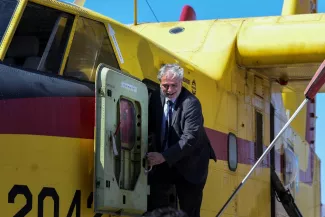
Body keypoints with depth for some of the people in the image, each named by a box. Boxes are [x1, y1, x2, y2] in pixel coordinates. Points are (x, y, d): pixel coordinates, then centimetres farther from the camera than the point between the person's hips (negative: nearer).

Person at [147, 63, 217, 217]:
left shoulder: (191, 103, -20)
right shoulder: (156, 97, -2)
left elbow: (190, 138, -28)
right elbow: (151, 127, 10)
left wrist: (164, 157, -36)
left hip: (190, 164, -4)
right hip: (165, 162, 5)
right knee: (152, 189, -20)